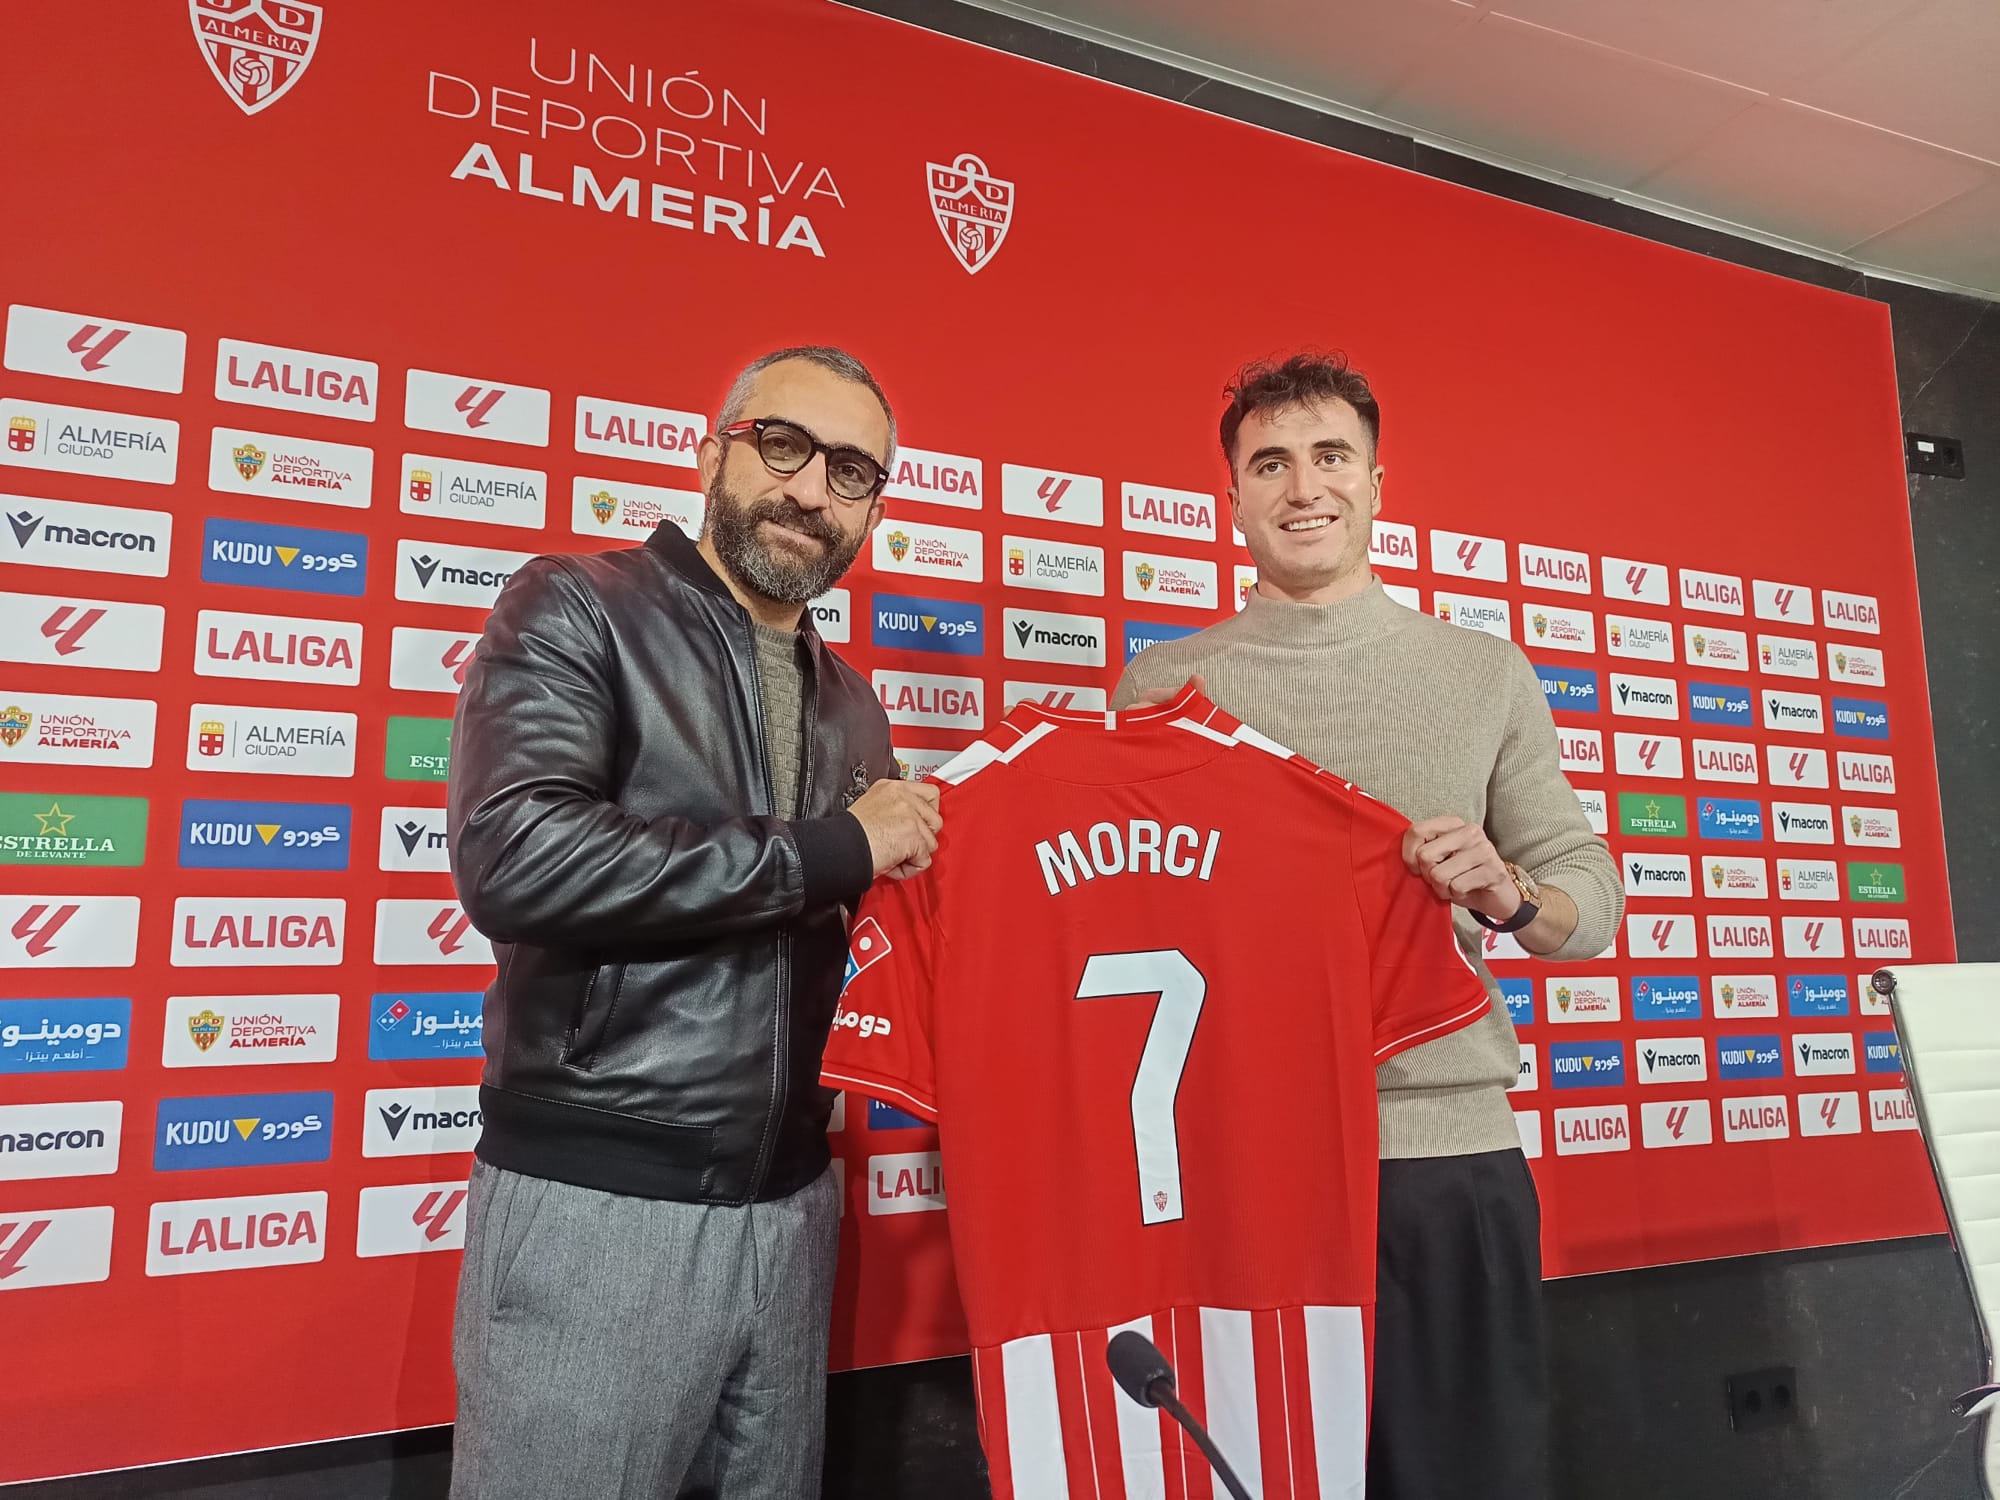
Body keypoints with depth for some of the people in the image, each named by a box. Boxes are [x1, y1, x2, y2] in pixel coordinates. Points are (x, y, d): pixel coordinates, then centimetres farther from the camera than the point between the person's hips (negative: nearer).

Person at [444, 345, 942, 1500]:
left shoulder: (852, 706, 12)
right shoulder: (578, 609, -6)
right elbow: (513, 856, -24)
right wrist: (826, 849, -17)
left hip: (788, 1207, 6)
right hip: (596, 1202, -5)